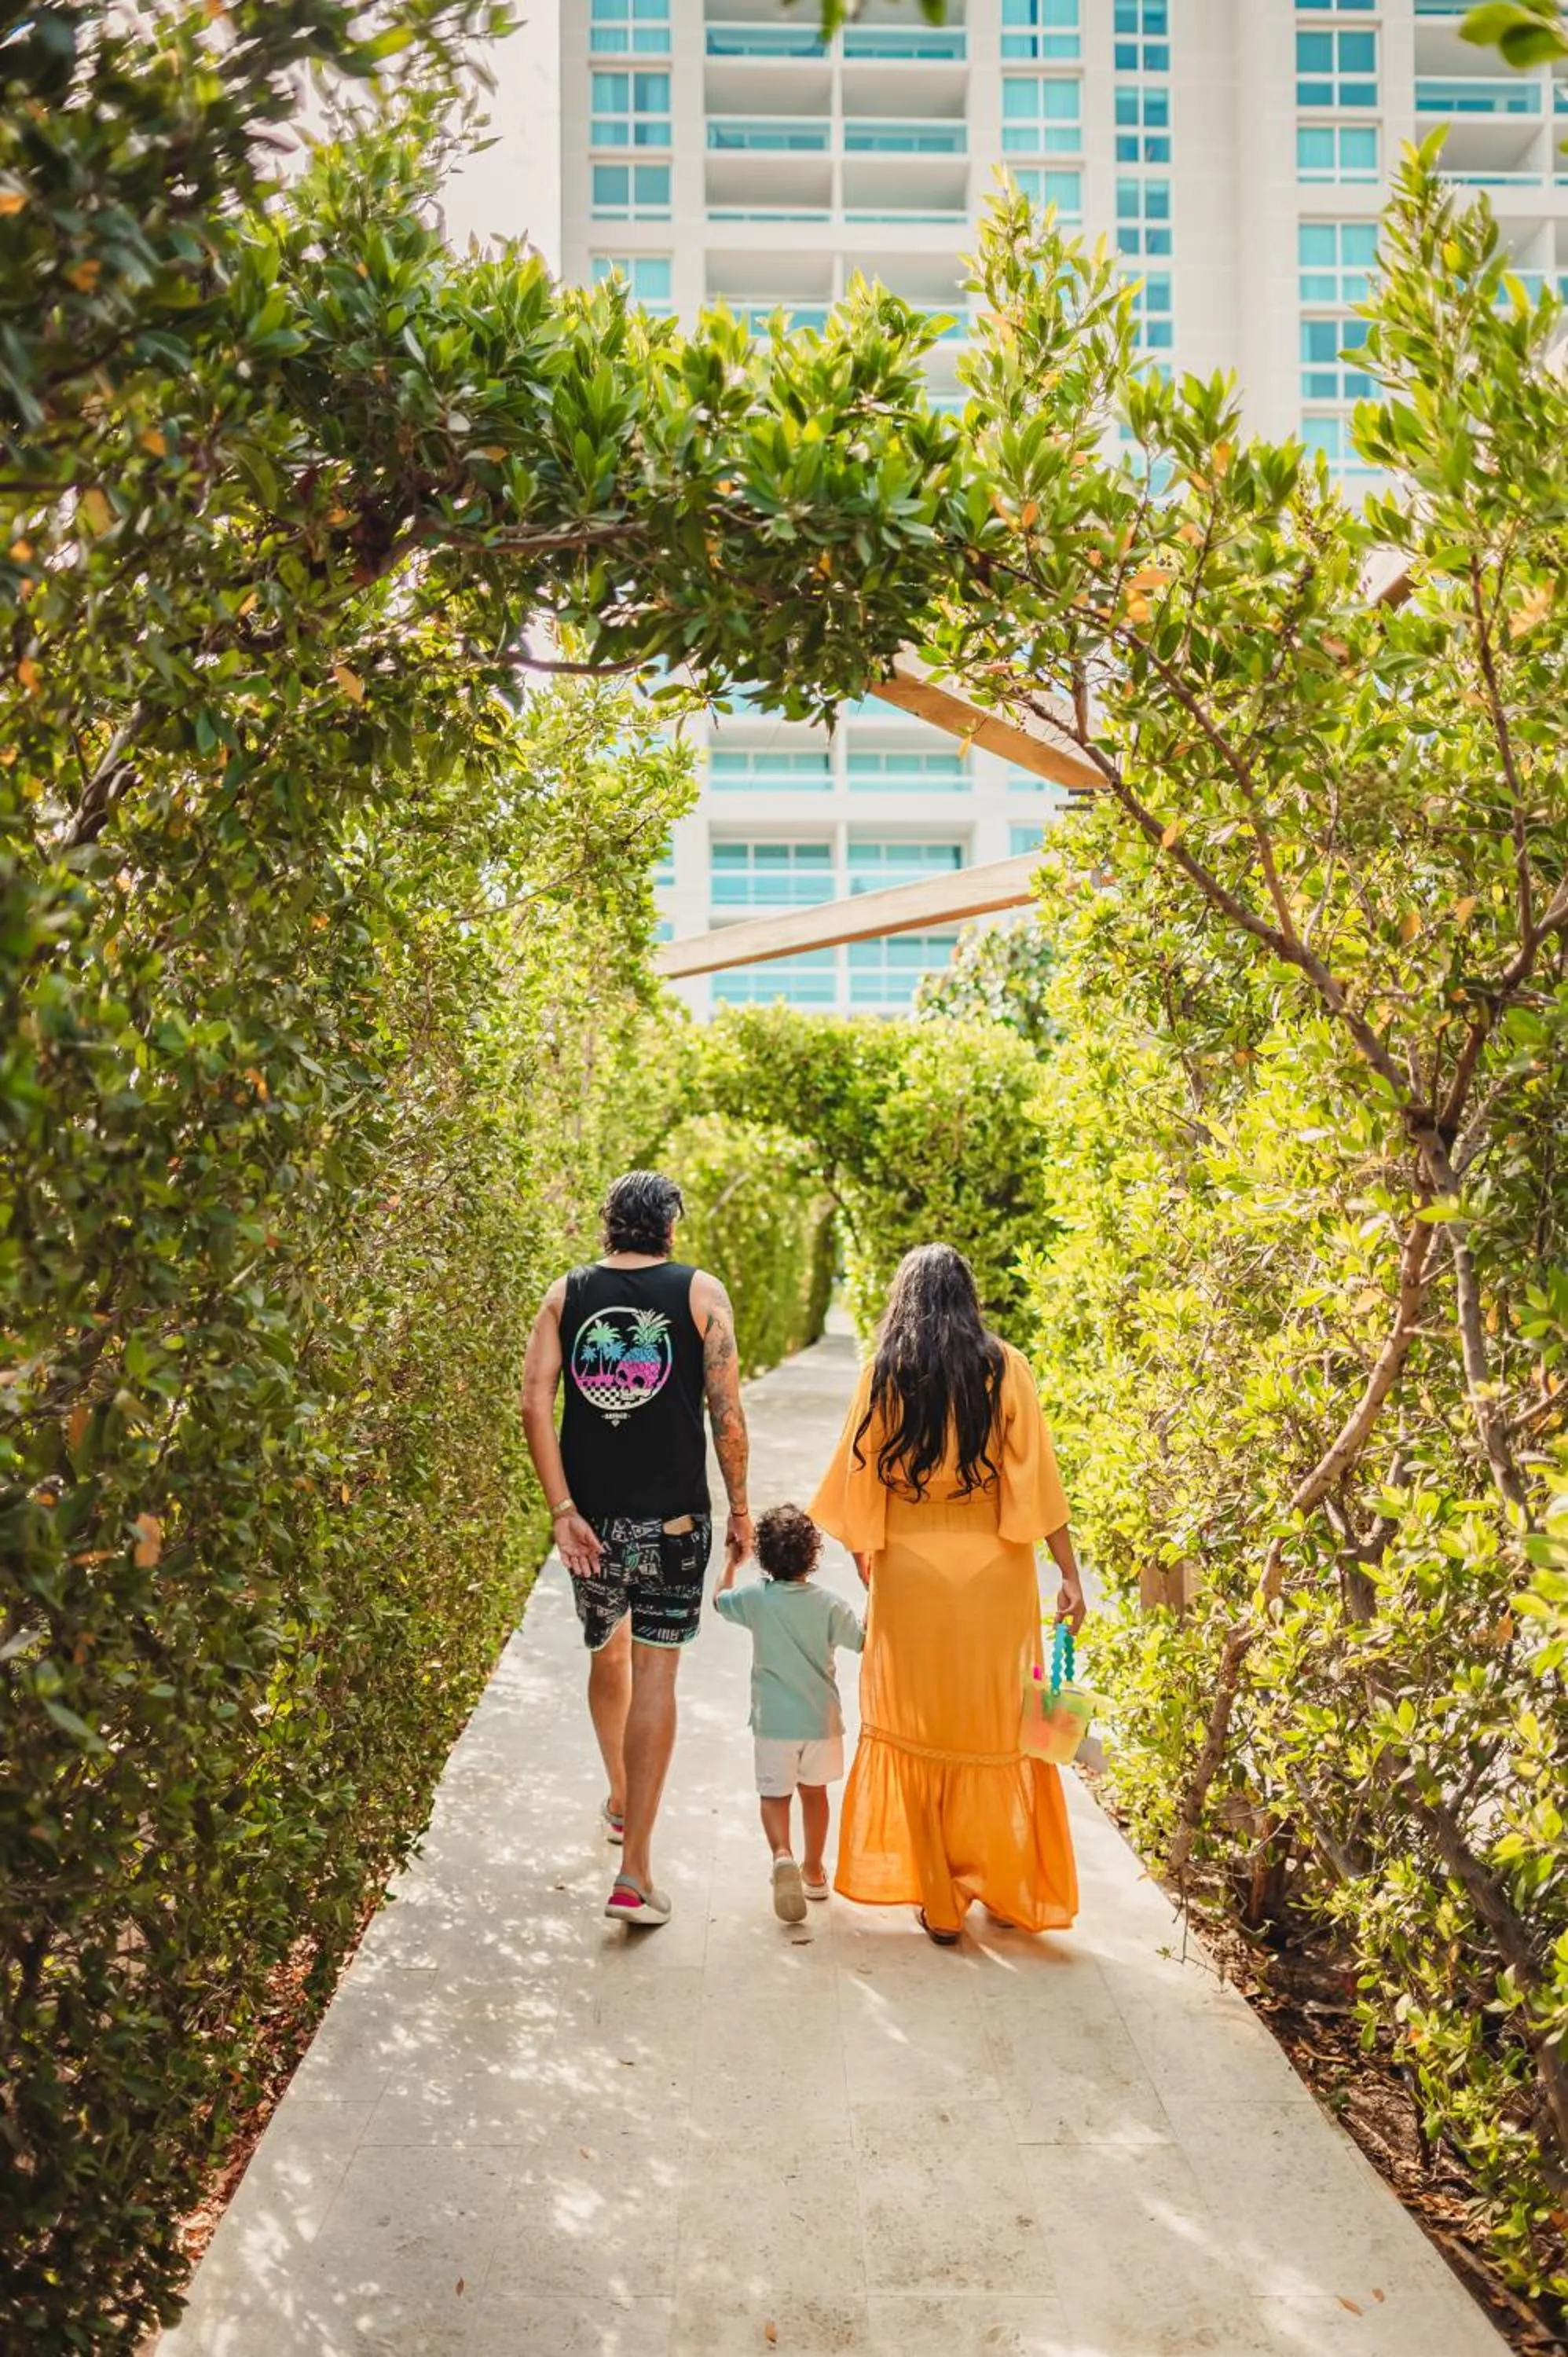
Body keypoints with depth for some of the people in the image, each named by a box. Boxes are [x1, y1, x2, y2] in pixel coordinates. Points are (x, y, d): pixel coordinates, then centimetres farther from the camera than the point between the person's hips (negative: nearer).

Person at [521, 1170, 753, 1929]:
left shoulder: (567, 1293, 4)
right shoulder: (700, 1292, -2)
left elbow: (535, 1402, -6)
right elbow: (727, 1411, -6)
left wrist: (564, 1511, -6)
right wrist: (740, 1508, 4)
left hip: (591, 1514, 3)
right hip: (673, 1516, -3)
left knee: (607, 1656, 23)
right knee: (654, 1675, 1)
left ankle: (621, 1800, 46)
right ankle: (634, 1872, -1)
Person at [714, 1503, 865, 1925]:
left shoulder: (756, 1598, -9)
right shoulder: (828, 1603, -10)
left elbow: (719, 1597, 12)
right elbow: (863, 1641, 0)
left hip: (773, 1719, -1)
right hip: (821, 1717, 1)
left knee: (774, 1793, 8)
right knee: (814, 1791, 19)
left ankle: (782, 1855, -19)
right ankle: (813, 1871, 30)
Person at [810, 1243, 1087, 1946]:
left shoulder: (886, 1373, -2)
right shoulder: (1004, 1368, -3)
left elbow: (861, 1476, 0)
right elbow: (1037, 1479, -6)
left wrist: (865, 1557, 12)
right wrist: (1069, 1572, -2)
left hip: (910, 1571, 0)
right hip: (993, 1572, 1)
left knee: (920, 1729, 10)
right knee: (995, 1726, 13)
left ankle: (938, 1898, 16)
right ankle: (1005, 1887, 25)